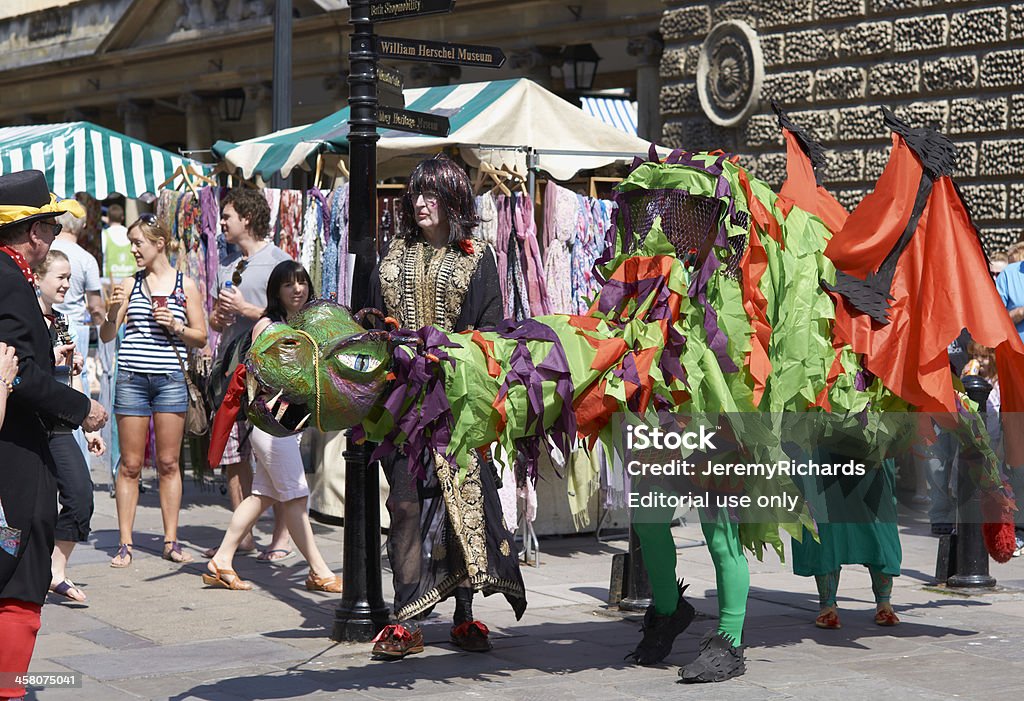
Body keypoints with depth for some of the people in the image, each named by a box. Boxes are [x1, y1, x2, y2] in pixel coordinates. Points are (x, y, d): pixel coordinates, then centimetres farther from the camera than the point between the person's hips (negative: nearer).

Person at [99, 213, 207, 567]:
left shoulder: (185, 285, 5)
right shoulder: (130, 284, 8)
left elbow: (201, 337, 8)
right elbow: (107, 336, 7)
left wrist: (175, 326, -10)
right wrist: (113, 311, -11)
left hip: (170, 379, -1)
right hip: (132, 378, 1)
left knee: (168, 464, 4)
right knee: (130, 464, 1)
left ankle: (171, 541, 10)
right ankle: (125, 544, 5)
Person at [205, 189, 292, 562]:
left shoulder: (277, 261, -2)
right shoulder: (227, 265, 20)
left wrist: (244, 309, -10)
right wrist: (217, 316, 3)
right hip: (231, 366, 7)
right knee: (232, 457, 6)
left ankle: (281, 537, -1)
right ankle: (242, 534, 13)